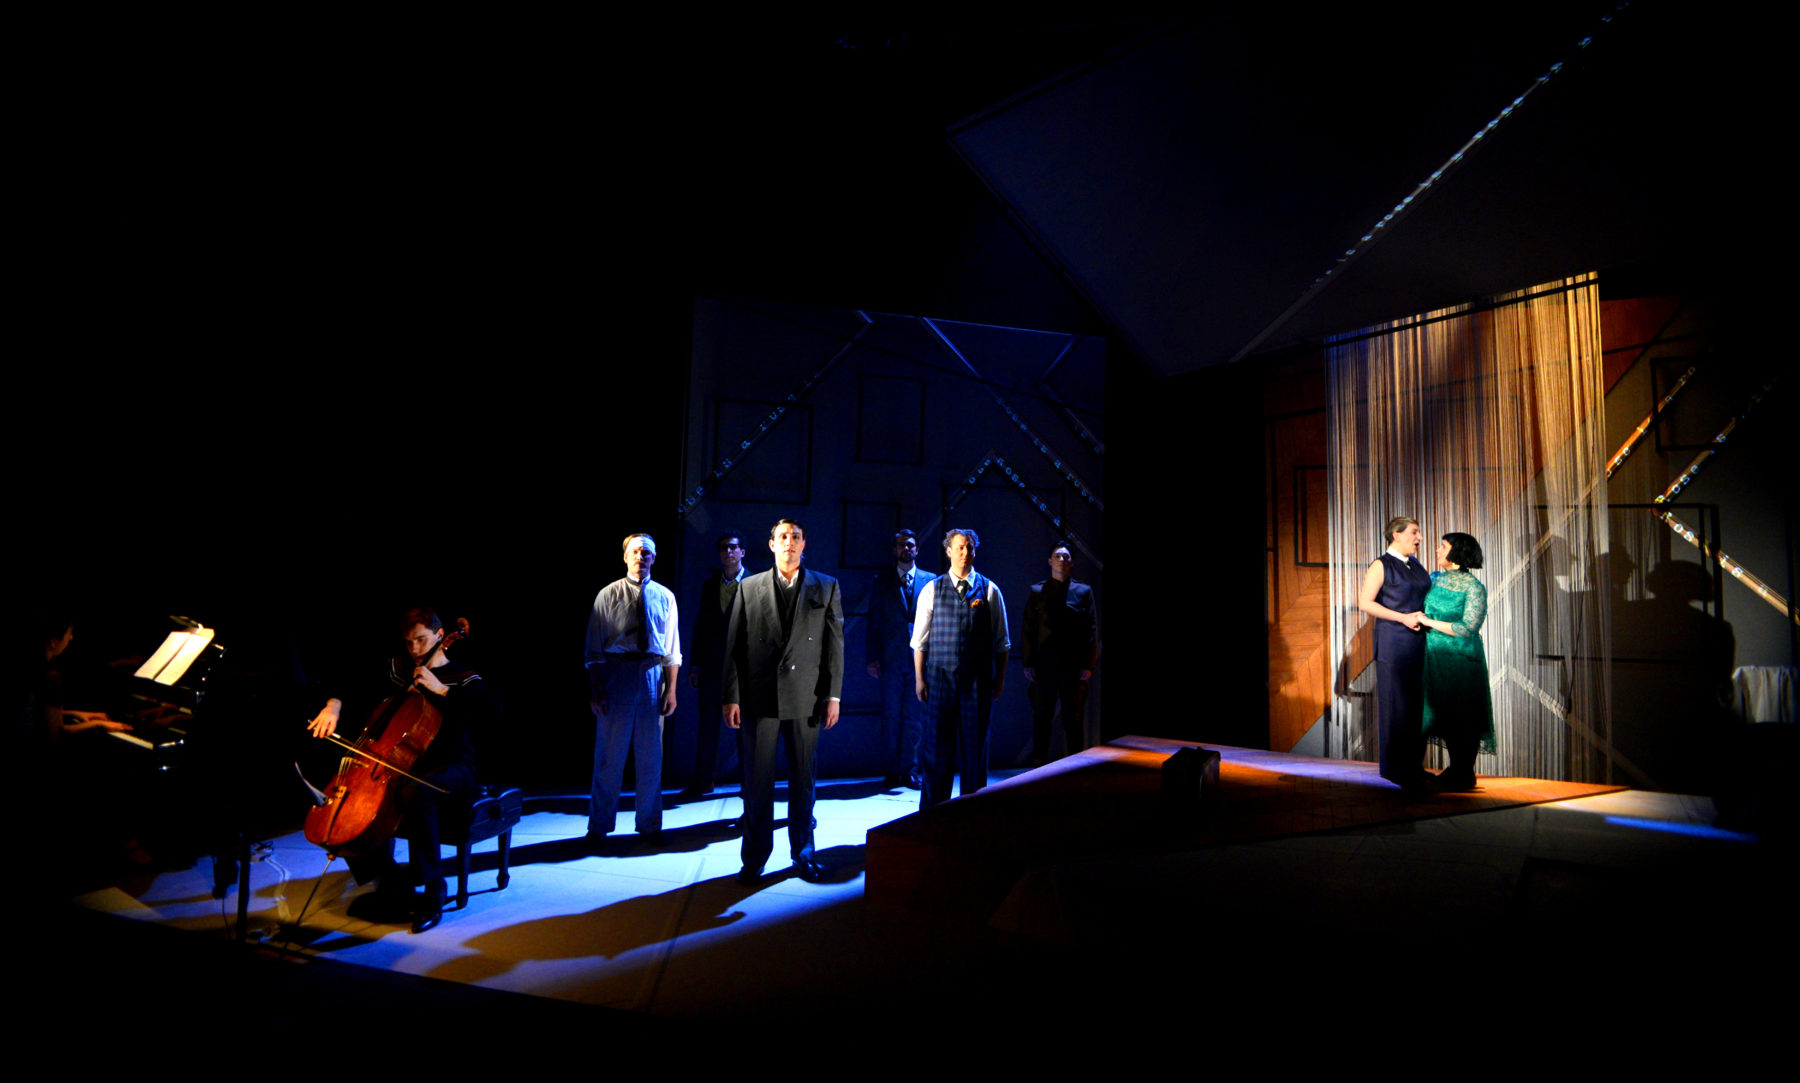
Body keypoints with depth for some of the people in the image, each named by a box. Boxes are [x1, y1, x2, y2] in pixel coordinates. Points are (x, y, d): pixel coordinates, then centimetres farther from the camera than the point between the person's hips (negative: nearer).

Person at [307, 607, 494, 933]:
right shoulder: (397, 669, 13)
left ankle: (432, 894, -25)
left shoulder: (464, 679, -3)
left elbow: (490, 711, -20)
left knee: (414, 793, -37)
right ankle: (390, 887, -2)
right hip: (406, 764, 7)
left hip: (452, 768, -6)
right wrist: (334, 704, -6)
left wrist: (442, 690, -21)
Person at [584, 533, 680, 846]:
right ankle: (599, 826, 21)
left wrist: (671, 689, 1)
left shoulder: (665, 596, 6)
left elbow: (672, 649, 6)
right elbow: (594, 648, -1)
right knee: (609, 754, 5)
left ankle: (649, 826, 23)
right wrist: (595, 690, -6)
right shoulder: (608, 595, 1)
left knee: (651, 756, 9)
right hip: (616, 673, -2)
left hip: (653, 674, 2)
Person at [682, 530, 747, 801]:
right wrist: (695, 665, 9)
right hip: (712, 665, 4)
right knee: (708, 724, 9)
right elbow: (700, 626, 13)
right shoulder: (709, 585, 12)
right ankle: (702, 781, 20)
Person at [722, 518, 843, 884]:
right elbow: (734, 646, 4)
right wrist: (731, 696, -2)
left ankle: (803, 854, 23)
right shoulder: (748, 588, 6)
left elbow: (835, 643, 4)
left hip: (805, 698, 0)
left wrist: (833, 695, -1)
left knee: (803, 779, 9)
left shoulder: (826, 587, 6)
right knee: (757, 781, 6)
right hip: (759, 699, 0)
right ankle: (755, 857, 20)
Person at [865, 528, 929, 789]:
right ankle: (893, 769, 15)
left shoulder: (930, 581, 8)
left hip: (919, 658, 0)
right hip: (891, 659, 0)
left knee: (913, 717, 5)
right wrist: (872, 657, -1)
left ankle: (910, 769, 15)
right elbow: (873, 621, 6)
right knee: (891, 717, 4)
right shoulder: (882, 581, 7)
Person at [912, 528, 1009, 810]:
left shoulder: (989, 591, 4)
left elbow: (1001, 641, 6)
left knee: (975, 745, 8)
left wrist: (1000, 678, 3)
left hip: (978, 680, 0)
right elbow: (920, 639, 5)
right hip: (940, 677, 0)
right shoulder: (932, 590, 4)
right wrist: (919, 678, 1)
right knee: (936, 746, 4)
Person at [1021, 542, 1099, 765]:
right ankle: (1039, 762, 15)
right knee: (1041, 717, 6)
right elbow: (1028, 630, 7)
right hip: (1044, 665, 1)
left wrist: (1089, 665, -3)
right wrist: (1029, 663, -1)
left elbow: (1092, 631, 5)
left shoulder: (1083, 591, 8)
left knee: (1074, 718, 3)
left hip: (1074, 666, 0)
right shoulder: (1036, 591, 8)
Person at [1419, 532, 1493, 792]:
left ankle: (1464, 777, 13)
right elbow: (1422, 611, 19)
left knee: (1461, 717, 1)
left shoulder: (1474, 587, -10)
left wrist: (1429, 622, -15)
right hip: (1435, 654, 6)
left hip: (1461, 657, -5)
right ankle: (1455, 770, 23)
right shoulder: (1434, 579, 7)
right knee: (1445, 714, 10)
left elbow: (1468, 628, -16)